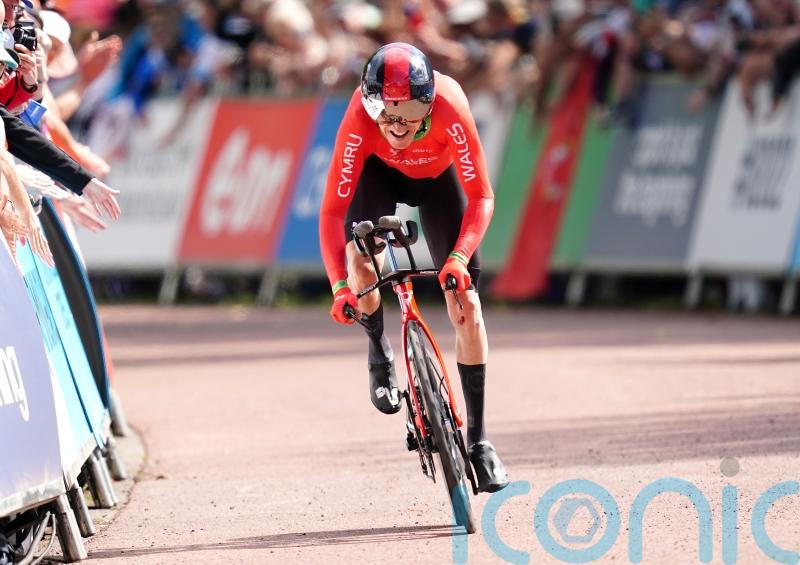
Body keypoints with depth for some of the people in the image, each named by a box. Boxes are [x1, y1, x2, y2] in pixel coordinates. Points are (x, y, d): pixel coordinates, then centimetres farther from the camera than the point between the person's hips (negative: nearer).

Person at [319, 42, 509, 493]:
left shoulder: (449, 108, -40)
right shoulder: (360, 120, -39)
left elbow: (481, 196, -34)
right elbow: (333, 211, -36)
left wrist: (459, 257, -48)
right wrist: (340, 285, -47)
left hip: (437, 177, 0)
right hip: (380, 173, 0)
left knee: (466, 304, -7)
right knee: (362, 262, -29)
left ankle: (478, 439, 2)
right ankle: (380, 353, 4)